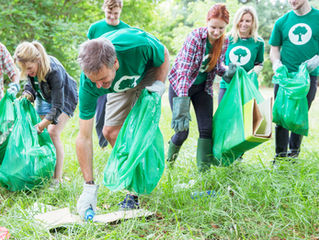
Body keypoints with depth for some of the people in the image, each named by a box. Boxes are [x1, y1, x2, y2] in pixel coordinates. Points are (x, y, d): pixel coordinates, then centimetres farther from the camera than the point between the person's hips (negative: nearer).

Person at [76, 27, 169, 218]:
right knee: (110, 132, -5)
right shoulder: (88, 84, -35)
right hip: (122, 86, 3)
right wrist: (89, 187, -33)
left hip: (149, 73, -3)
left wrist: (159, 84, -32)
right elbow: (84, 138, -31)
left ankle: (134, 193, -12)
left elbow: (164, 55, -15)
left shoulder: (138, 45, -43)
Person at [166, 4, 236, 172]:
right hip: (180, 85, -5)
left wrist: (226, 71, -17)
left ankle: (203, 169, 4)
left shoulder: (224, 42, -9)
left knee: (207, 128, -5)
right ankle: (168, 162, 25)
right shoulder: (195, 37, -27)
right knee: (182, 130, -3)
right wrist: (182, 100, -39)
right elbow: (184, 71, -31)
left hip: (203, 87, 5)